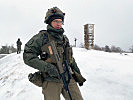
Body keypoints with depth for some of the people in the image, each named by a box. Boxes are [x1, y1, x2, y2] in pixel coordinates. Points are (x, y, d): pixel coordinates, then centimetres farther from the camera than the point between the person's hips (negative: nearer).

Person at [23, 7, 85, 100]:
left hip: (69, 78, 5)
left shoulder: (64, 38, 14)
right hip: (51, 81, -5)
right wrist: (47, 67, -22)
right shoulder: (42, 37, -5)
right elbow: (28, 56, -12)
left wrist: (78, 74, 18)